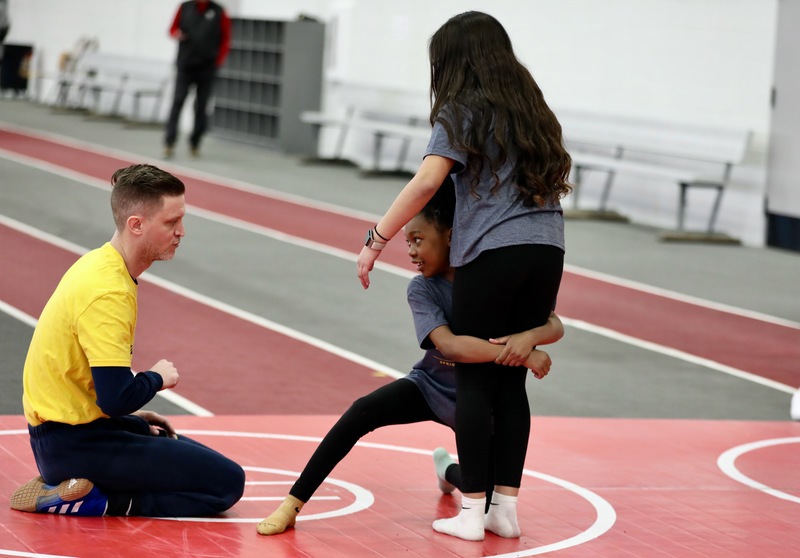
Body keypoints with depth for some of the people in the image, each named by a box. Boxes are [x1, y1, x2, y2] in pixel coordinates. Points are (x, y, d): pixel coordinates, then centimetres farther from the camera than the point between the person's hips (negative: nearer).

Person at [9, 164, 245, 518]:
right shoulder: (108, 292, -23)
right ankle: (87, 501, -11)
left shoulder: (99, 264, 7)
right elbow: (115, 397, -28)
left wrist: (132, 416, 13)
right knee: (226, 482, -11)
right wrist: (157, 378, -9)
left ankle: (87, 494, 8)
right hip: (72, 442, -10)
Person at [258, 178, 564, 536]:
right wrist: (521, 357, -42)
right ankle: (292, 505, -22)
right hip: (431, 386, 0)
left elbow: (554, 326, -20)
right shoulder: (422, 289, -16)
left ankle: (449, 469, 26)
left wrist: (527, 337, -43)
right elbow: (449, 345, -34)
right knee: (363, 412, -27)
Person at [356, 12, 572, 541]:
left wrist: (376, 241, -11)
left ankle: (472, 512, 0)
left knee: (475, 382, 2)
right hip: (547, 251, 5)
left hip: (491, 254, -5)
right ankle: (507, 507, 11)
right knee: (511, 381, 12)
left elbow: (426, 182, -13)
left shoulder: (462, 112, -1)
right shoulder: (531, 108, 18)